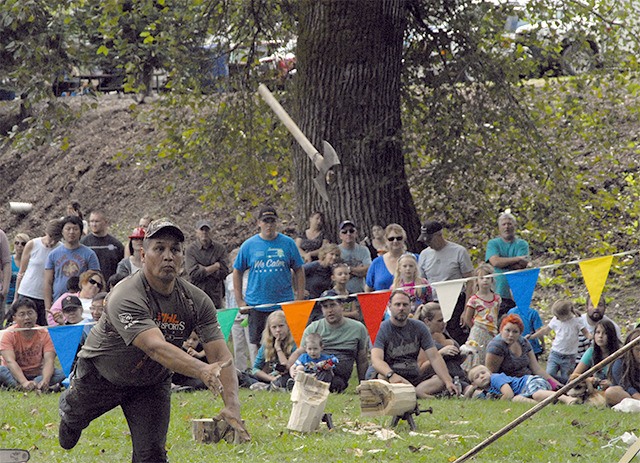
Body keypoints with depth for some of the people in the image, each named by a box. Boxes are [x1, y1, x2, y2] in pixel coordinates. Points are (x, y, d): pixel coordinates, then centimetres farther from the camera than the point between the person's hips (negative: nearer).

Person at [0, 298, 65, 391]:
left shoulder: (44, 334, -7)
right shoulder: (8, 334, -12)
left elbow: (49, 361, -20)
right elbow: (10, 361, -26)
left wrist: (45, 380, -42)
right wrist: (24, 382, -43)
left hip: (37, 374, 2)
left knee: (60, 374, -27)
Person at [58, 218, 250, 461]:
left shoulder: (197, 301, -21)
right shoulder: (125, 298, -37)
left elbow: (221, 355, -28)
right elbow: (157, 348, -51)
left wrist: (232, 405, -45)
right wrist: (202, 371, -67)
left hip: (153, 383, 2)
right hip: (100, 374, -2)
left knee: (152, 454, -9)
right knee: (75, 416, 24)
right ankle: (68, 415, 62)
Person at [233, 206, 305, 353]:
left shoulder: (288, 243, 3)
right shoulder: (249, 245, 3)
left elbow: (298, 270, 8)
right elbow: (237, 271, 9)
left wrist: (300, 299, 1)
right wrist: (239, 301, 3)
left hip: (283, 303, -1)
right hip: (256, 305, 1)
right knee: (256, 344, 4)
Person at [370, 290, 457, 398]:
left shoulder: (419, 327, 7)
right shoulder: (382, 329, -7)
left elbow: (434, 357, 1)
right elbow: (376, 360, -23)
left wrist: (448, 382, -15)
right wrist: (391, 375, -45)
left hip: (415, 376, 4)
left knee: (442, 380, -18)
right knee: (382, 377, -37)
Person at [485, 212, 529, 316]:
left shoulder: (522, 244, 10)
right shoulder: (492, 244, 10)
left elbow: (522, 265, -6)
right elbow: (495, 262, -9)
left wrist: (503, 262, -5)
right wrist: (518, 259, -5)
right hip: (497, 295, 0)